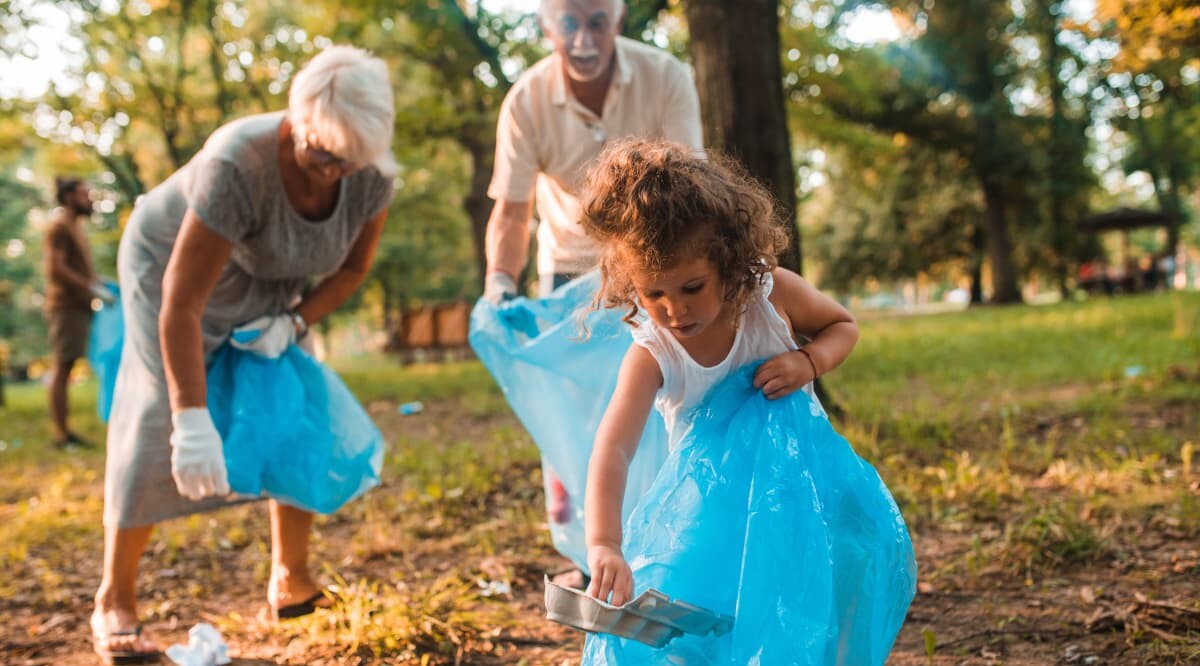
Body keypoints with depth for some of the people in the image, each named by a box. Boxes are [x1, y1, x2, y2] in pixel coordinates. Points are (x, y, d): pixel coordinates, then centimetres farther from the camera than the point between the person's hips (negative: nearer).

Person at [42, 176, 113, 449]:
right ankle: (61, 433, -8)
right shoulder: (59, 226, -7)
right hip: (66, 306, -9)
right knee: (62, 368, -8)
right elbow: (56, 268, -17)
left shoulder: (74, 226, 21)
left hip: (78, 306, 9)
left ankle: (63, 432, 8)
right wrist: (93, 289, -17)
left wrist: (99, 286, 10)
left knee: (63, 368, 7)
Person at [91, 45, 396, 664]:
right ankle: (114, 601, -2)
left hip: (264, 287, 5)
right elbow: (182, 303, -39)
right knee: (159, 423, -13)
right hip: (171, 262, -5)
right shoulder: (237, 164, -40)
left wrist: (293, 321, -22)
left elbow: (351, 268, -5)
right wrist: (194, 421, -41)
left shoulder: (372, 175, -24)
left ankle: (291, 582, 11)